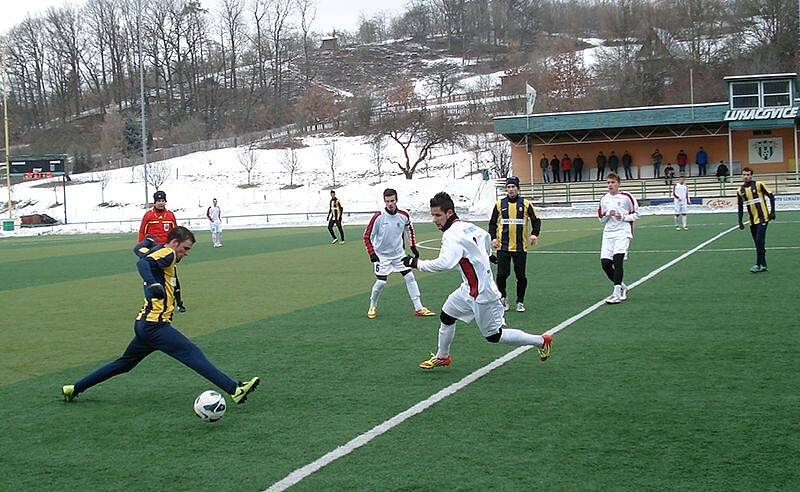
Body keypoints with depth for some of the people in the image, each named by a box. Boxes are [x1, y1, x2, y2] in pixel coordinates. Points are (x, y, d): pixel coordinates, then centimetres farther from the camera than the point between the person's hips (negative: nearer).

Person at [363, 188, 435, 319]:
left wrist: (413, 246, 11)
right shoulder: (378, 217, -19)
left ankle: (418, 308, 5)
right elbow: (367, 236, -12)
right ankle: (372, 306, 18)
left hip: (399, 253, 4)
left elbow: (409, 230, 14)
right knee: (381, 282, -7)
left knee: (410, 277, -1)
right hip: (382, 255, -3)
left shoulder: (404, 215, -8)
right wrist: (372, 253, -18)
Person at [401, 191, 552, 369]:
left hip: (481, 294, -10)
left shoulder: (452, 235, -24)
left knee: (494, 335, 2)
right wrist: (486, 256, 41)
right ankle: (442, 357, 35)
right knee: (446, 316, 18)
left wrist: (417, 263, -29)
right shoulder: (468, 226, 4)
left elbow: (444, 263, -39)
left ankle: (542, 341, 15)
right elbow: (486, 237, 24)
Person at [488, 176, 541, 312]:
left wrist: (535, 234, -9)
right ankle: (502, 297, 20)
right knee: (502, 274, -4)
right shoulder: (499, 204, 6)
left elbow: (536, 220, 7)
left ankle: (520, 302, 18)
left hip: (520, 247, 0)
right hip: (503, 246, 0)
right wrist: (493, 237, -1)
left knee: (521, 276, 3)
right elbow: (492, 223, 13)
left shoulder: (526, 204, 3)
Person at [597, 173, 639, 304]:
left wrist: (623, 217, -12)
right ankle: (622, 287, 20)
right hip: (608, 234, 5)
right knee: (605, 263, -3)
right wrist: (607, 215, -5)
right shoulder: (604, 199, 11)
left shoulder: (626, 197, -1)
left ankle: (617, 294, -16)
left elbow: (636, 214, 4)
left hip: (623, 233, -5)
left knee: (617, 259, -19)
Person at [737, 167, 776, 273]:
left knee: (760, 241, -13)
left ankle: (759, 265, -9)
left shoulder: (759, 184, -7)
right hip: (752, 221, 5)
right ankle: (763, 265, 15)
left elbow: (771, 196, -4)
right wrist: (740, 221, 9)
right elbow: (740, 207, 14)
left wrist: (772, 211, -10)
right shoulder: (740, 191, 7)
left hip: (763, 218, -5)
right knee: (758, 243, 8)